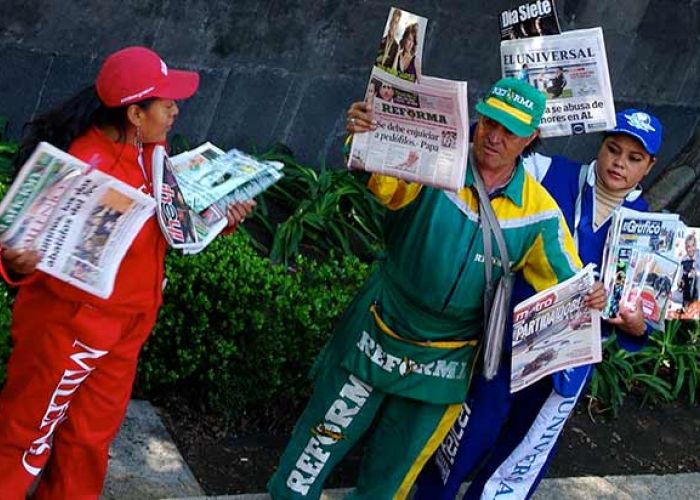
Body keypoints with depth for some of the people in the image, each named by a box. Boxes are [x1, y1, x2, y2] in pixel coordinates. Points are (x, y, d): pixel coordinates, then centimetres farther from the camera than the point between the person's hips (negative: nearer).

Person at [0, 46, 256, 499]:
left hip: (129, 322, 8)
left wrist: (221, 215, -2)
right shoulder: (86, 165, -27)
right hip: (70, 322, -8)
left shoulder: (152, 150, 0)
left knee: (94, 431, 22)